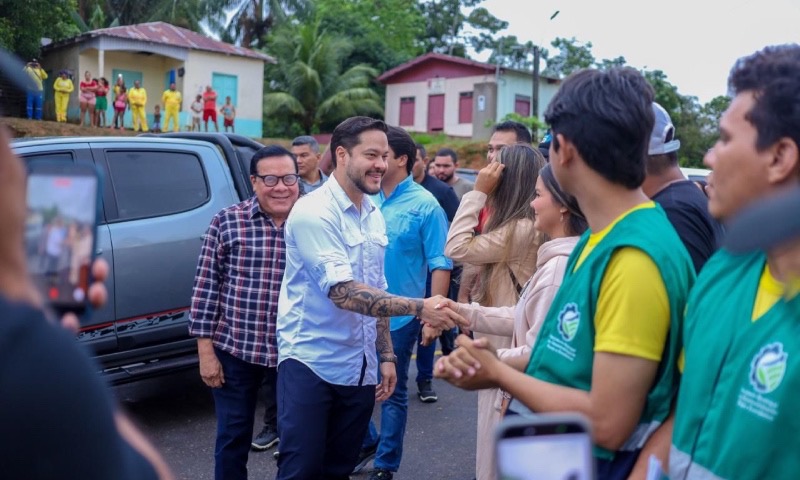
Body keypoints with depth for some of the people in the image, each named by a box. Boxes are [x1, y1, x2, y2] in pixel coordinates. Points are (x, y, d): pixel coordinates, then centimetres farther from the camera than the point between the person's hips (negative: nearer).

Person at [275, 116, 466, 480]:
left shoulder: (374, 215, 9)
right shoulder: (313, 212, -15)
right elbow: (343, 291, -25)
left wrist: (386, 355, 12)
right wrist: (419, 307, -33)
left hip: (359, 369, 7)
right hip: (310, 364, -6)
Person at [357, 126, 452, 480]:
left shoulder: (424, 205, -10)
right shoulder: (366, 199, 3)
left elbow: (440, 263, -12)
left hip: (398, 315, -4)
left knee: (392, 391, 10)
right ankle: (365, 442, 38)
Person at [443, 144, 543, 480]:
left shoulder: (520, 229, -22)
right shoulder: (522, 227, 9)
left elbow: (457, 248, -22)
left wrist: (478, 192, -18)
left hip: (505, 348, -10)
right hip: (500, 341, 10)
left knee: (496, 441, 3)